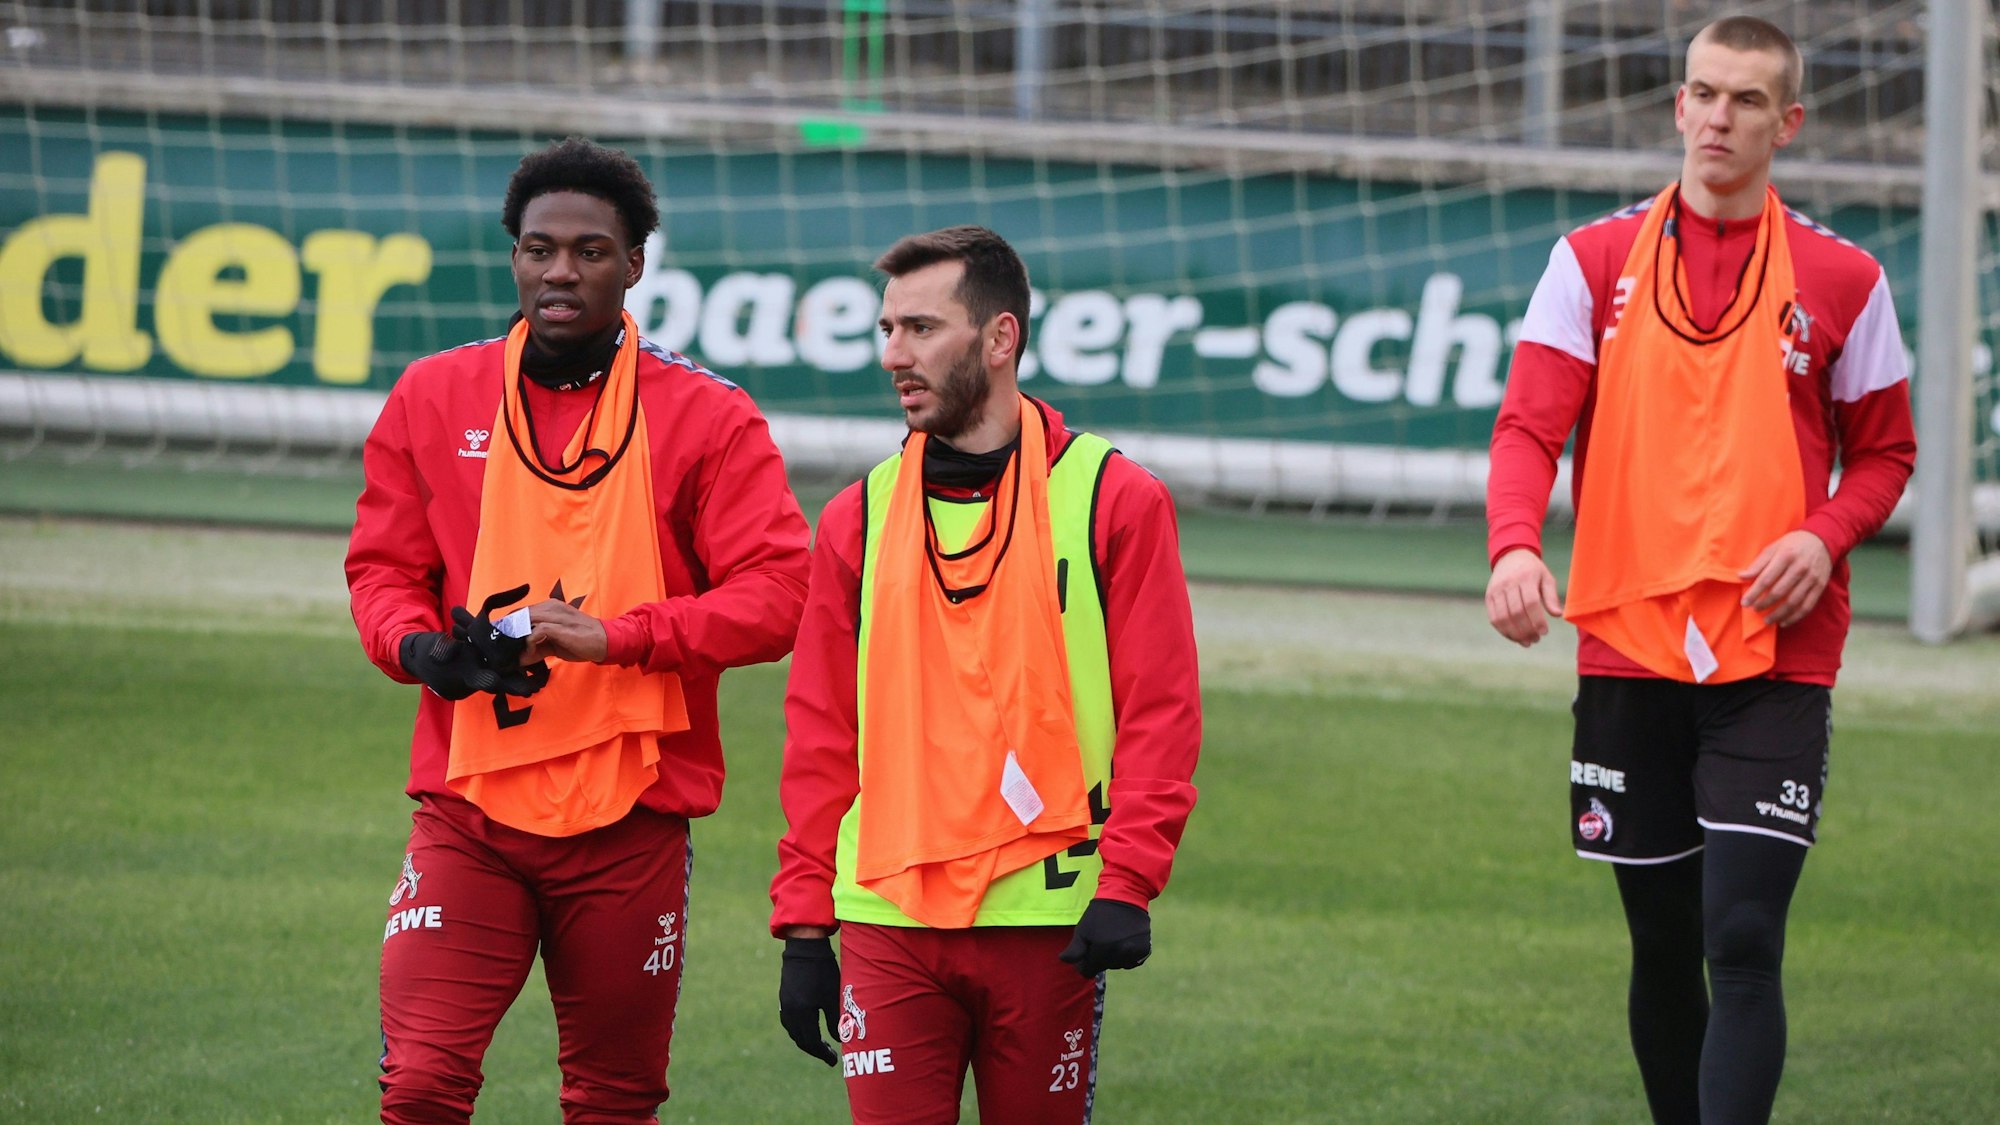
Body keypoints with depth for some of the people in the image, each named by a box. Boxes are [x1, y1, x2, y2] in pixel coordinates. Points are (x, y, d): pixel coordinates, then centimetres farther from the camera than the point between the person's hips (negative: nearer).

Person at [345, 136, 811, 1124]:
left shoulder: (704, 417, 0)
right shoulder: (434, 398, 7)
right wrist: (422, 649, -11)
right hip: (468, 810, 1)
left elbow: (776, 595, -7)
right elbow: (382, 567, 12)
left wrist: (617, 635, -17)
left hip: (631, 820, -1)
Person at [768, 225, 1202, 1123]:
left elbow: (1160, 712, -2)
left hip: (1048, 921, -2)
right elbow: (820, 738, 11)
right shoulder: (860, 519, 9)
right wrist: (803, 924, 5)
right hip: (887, 924, 2)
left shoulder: (1113, 501, 1)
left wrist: (1127, 883, -13)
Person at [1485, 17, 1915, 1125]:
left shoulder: (1841, 281, 4)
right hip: (1629, 648, 2)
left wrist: (1823, 537, -10)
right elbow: (1529, 427, -3)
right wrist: (1514, 546, -24)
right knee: (1662, 943, 10)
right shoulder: (1594, 263, 5)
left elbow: (1885, 453, 12)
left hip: (1775, 659, -2)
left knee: (1743, 942, -13)